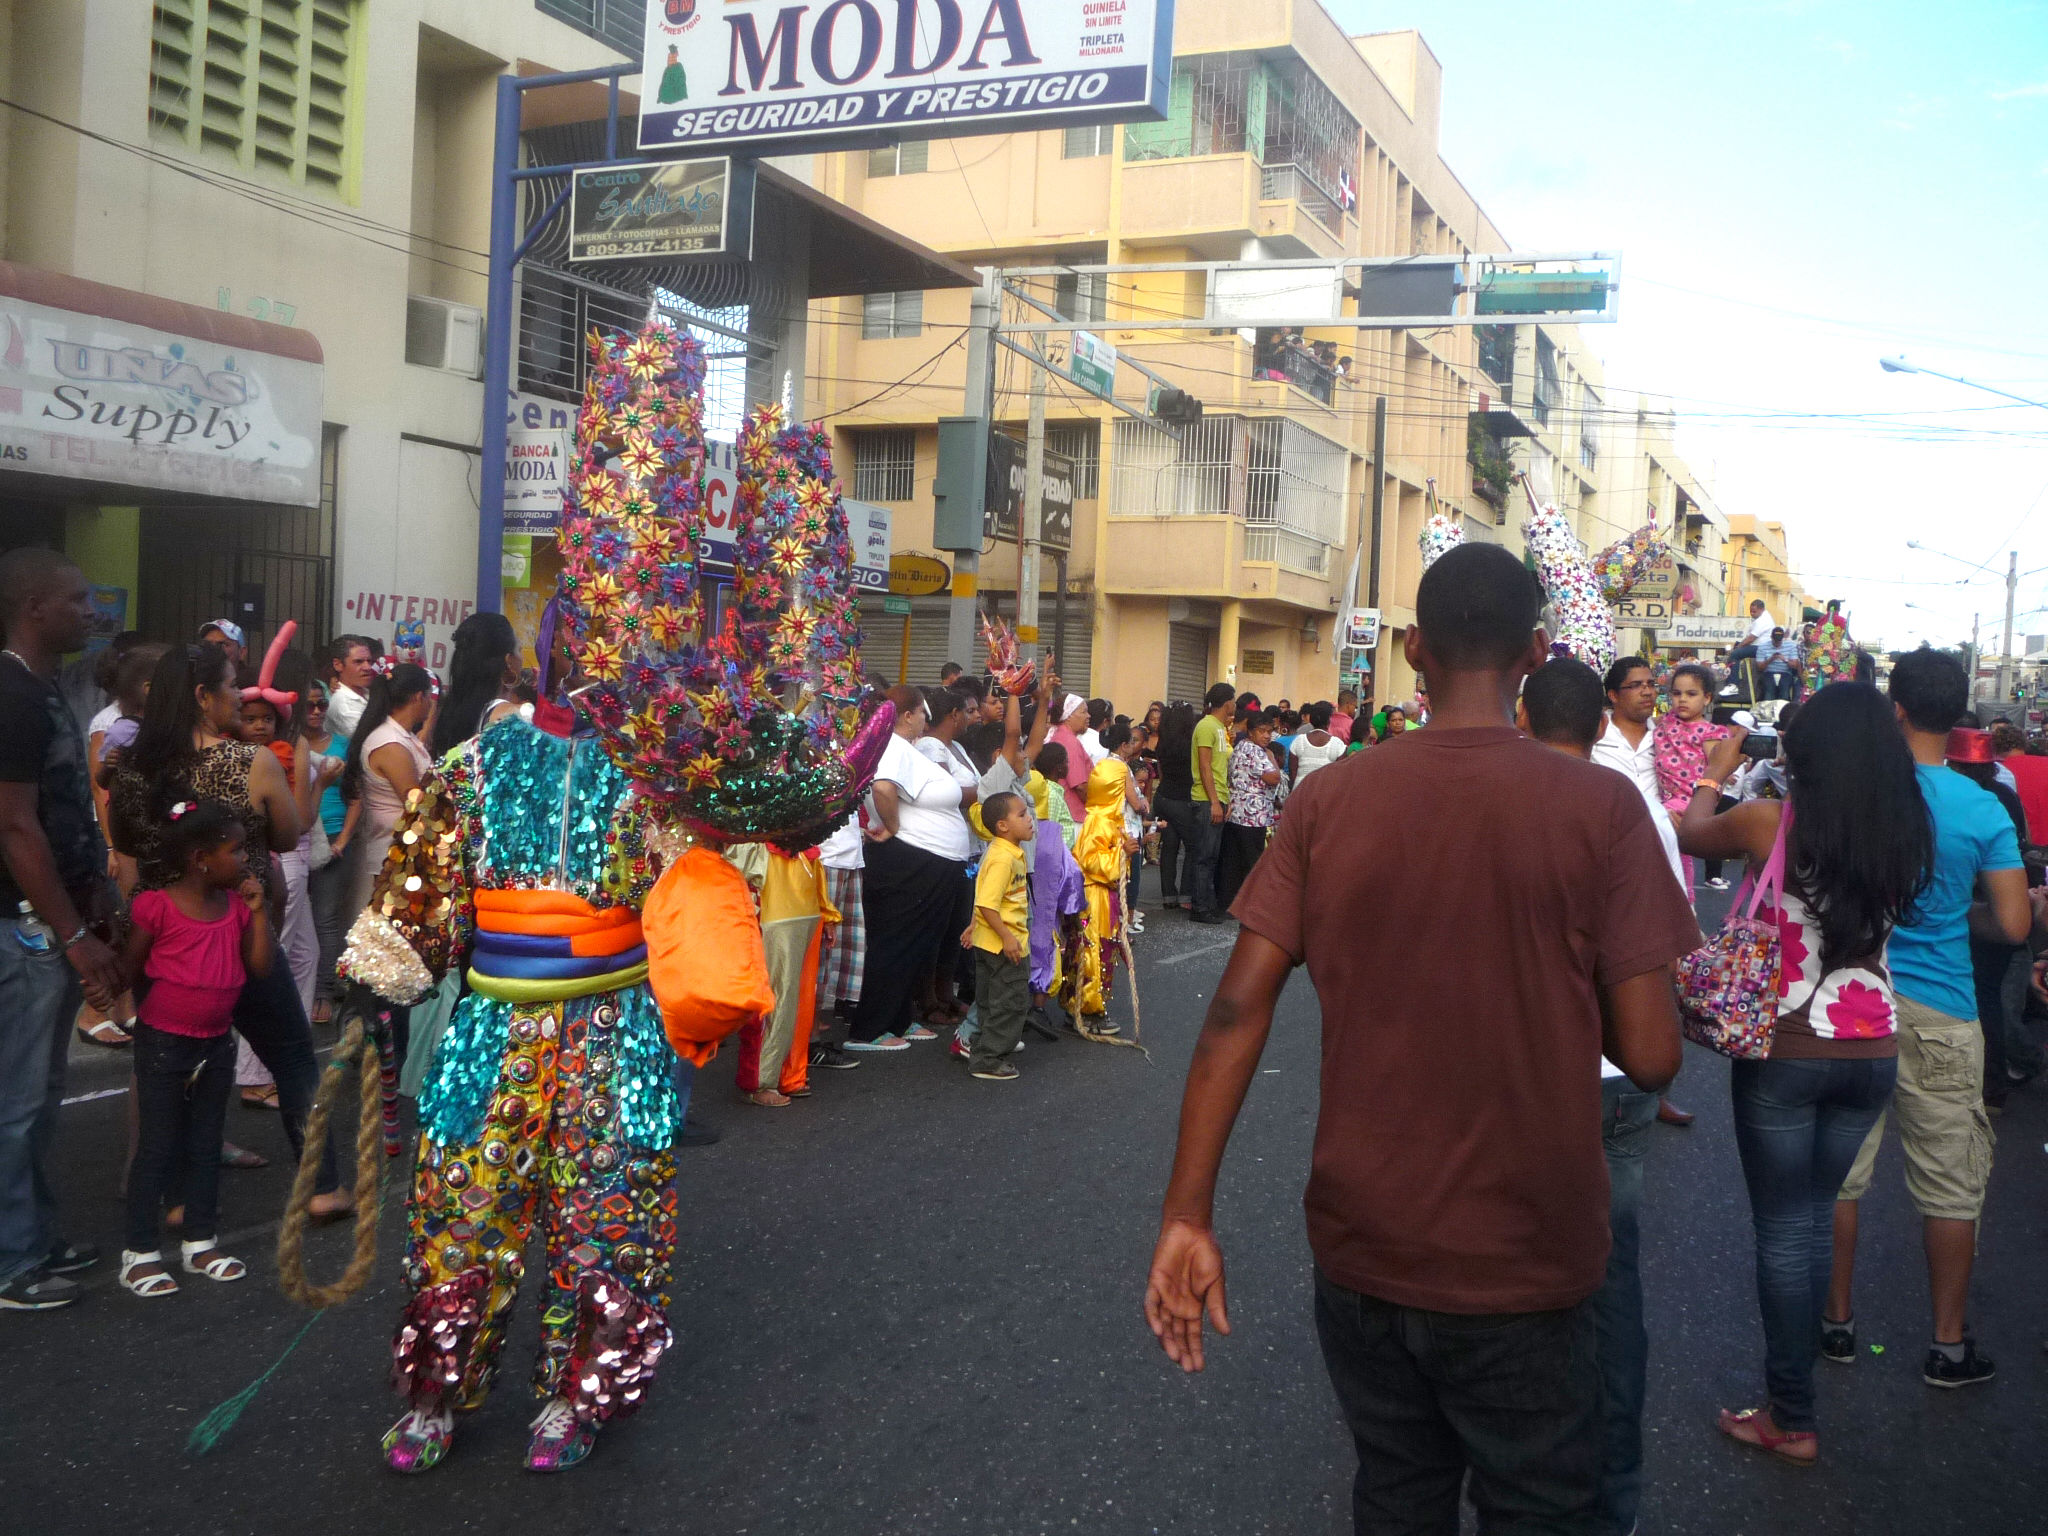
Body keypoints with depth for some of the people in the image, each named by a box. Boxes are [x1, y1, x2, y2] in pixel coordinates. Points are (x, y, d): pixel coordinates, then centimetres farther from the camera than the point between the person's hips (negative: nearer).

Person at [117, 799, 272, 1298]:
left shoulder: (237, 904, 1)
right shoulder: (157, 906, -16)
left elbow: (260, 965, -3)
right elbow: (131, 971, -8)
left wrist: (258, 909, -8)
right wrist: (169, 1001, -6)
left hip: (216, 1042, 6)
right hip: (164, 1043, -6)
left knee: (206, 1145, 14)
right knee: (157, 1147, 1)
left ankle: (199, 1243, 25)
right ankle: (140, 1253, 12)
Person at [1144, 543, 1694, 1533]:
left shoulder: (1327, 801, -6)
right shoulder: (1601, 808, -12)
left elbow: (1237, 1013, -9)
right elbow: (1650, 1054, -13)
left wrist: (1188, 1213, -5)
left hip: (1360, 1250, 3)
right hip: (1522, 1264, -2)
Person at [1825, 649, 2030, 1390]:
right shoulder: (1983, 810, -9)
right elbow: (2014, 925, -6)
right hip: (1938, 1012, -1)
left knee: (1838, 1173, 13)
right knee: (1950, 1185, 11)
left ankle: (1837, 1322, 24)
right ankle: (1948, 1345, 19)